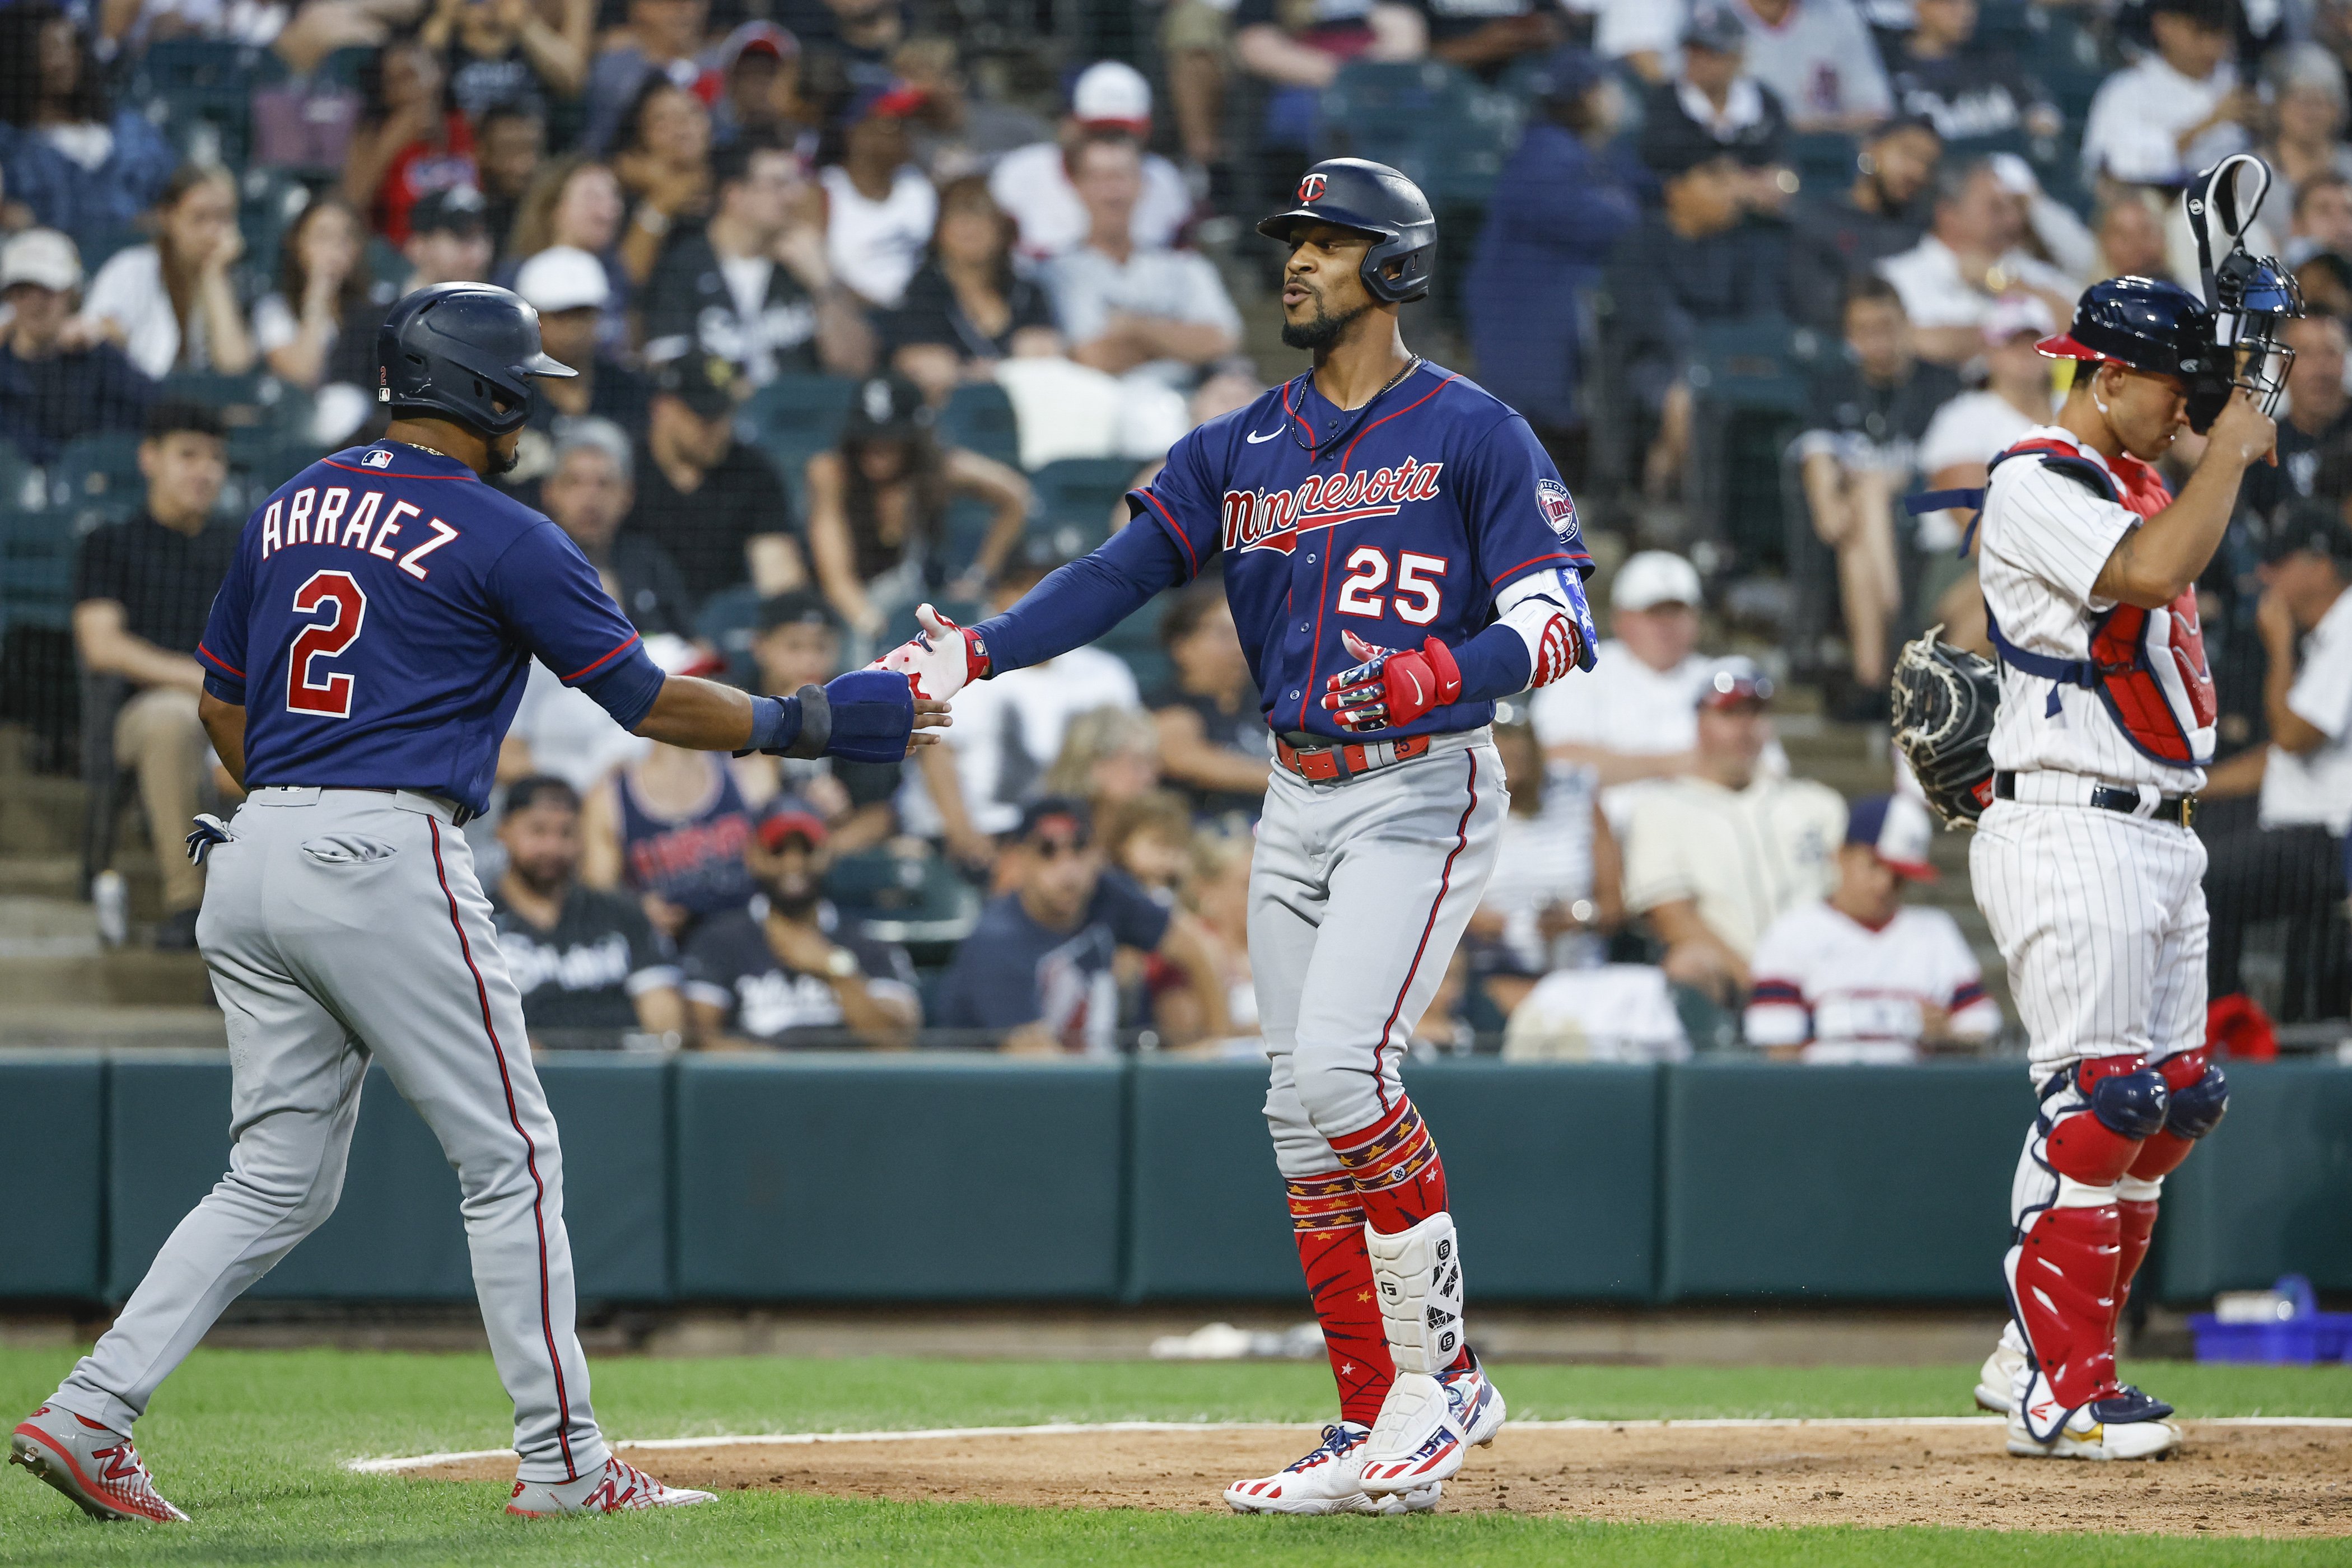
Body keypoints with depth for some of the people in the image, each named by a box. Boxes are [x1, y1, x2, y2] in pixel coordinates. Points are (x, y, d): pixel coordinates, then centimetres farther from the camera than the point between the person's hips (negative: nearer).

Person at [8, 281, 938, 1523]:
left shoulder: (289, 508, 15)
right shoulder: (503, 539, -5)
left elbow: (219, 701, 20)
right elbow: (653, 702, -2)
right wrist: (807, 722, 9)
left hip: (253, 860, 7)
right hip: (387, 859, -7)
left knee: (280, 1183, 11)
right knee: (509, 1158, 3)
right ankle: (560, 1465, 4)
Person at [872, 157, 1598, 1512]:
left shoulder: (1472, 434, -5)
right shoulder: (1244, 448, 13)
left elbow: (1559, 621, -12)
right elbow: (1124, 571, 2)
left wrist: (1443, 673, -31)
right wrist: (981, 652, -13)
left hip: (1424, 790, -7)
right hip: (1298, 800, 7)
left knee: (1341, 1066, -21)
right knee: (1301, 1109, 3)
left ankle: (1440, 1371, -11)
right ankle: (1376, 1426, 8)